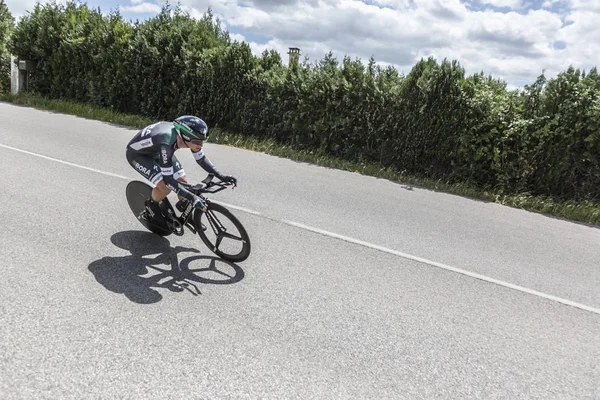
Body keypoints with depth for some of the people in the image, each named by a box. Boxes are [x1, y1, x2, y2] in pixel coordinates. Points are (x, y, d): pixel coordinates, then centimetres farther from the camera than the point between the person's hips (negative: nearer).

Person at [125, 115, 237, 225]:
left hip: (155, 152, 6)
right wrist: (192, 197, -46)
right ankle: (151, 205, 8)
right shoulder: (166, 142, -43)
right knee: (165, 186, -24)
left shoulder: (189, 135, -24)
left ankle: (183, 208, 25)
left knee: (183, 182, -4)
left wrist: (221, 176, -19)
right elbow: (168, 179, -40)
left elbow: (201, 159, -8)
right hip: (137, 154, -6)